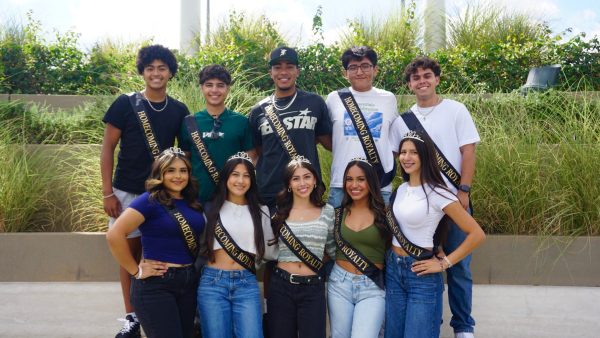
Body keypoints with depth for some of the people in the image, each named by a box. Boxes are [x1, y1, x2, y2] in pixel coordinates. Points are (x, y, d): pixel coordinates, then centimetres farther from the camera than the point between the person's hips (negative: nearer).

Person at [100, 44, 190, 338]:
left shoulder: (179, 110, 4)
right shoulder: (125, 104, -4)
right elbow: (108, 147, -2)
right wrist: (107, 192, -7)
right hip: (128, 192, -1)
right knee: (130, 251, 5)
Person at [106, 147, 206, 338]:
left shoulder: (193, 203, 8)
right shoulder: (150, 200, -11)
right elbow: (114, 235, -20)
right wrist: (136, 271, -15)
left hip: (189, 282, 7)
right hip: (156, 284, -7)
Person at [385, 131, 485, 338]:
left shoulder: (436, 193, -14)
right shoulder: (400, 190, 7)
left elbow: (477, 234, -17)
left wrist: (444, 263, -14)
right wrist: (392, 262, 8)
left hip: (422, 276, -7)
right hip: (393, 270, 7)